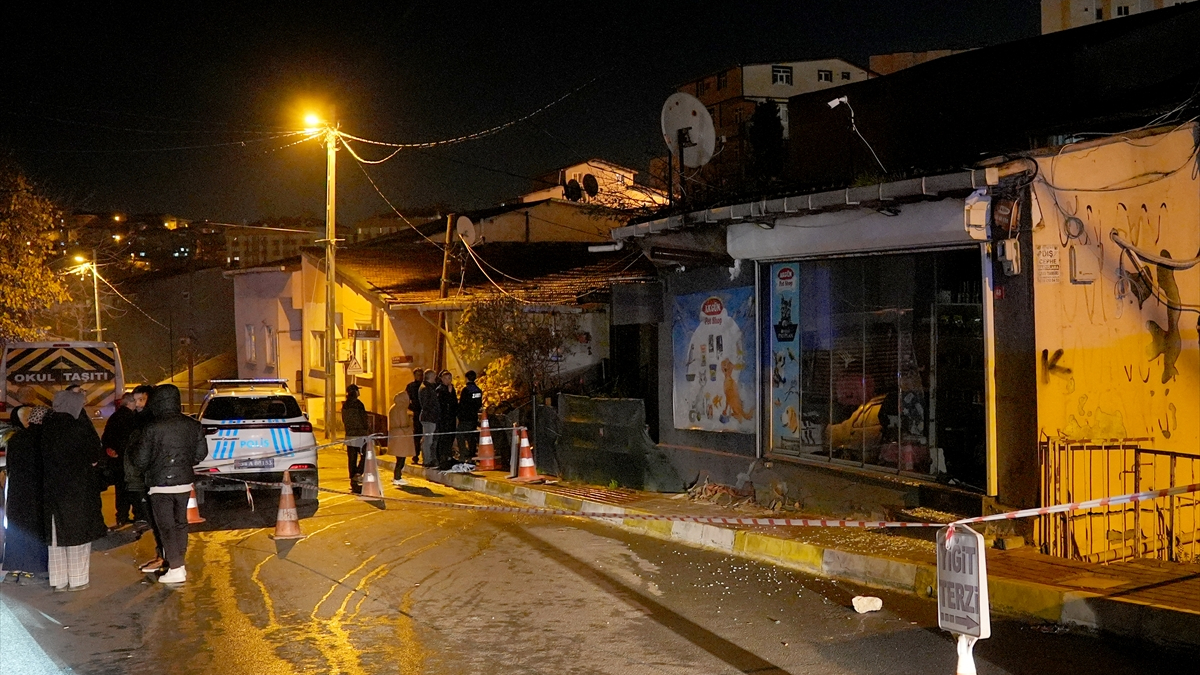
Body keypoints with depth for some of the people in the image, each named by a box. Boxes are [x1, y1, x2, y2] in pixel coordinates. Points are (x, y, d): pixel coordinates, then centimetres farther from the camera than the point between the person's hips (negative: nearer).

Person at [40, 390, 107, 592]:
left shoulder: (47, 426, 0)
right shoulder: (82, 427, -14)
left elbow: (45, 457, 7)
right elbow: (95, 458, -10)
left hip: (52, 488, 4)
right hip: (78, 489, -4)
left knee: (56, 534, 11)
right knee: (78, 533, 5)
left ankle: (59, 581, 16)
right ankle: (77, 579, 9)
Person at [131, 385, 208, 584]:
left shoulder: (152, 429, -17)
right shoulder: (193, 425, -2)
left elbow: (140, 461, -12)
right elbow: (201, 453, 7)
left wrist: (133, 450, 10)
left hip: (160, 485, -5)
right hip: (184, 483, 5)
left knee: (166, 526, 2)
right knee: (180, 523, 18)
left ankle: (176, 569, 0)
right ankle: (179, 563, 25)